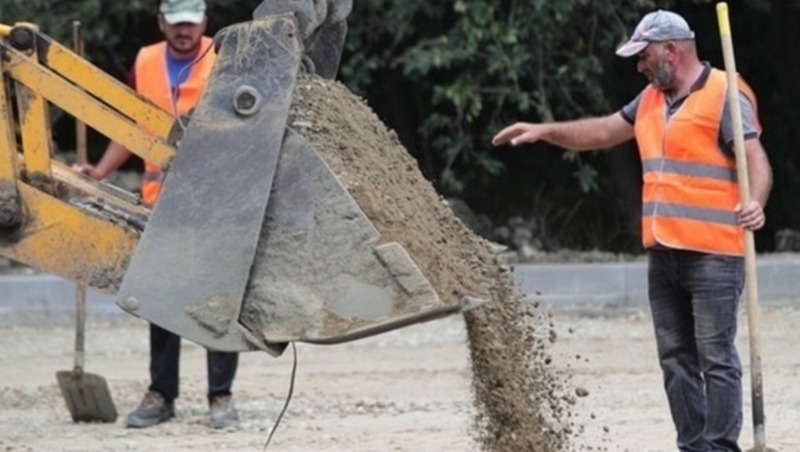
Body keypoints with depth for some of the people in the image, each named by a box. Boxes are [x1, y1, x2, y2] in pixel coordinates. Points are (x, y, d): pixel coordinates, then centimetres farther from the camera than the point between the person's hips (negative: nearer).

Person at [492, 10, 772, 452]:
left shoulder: (724, 96, -8)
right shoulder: (652, 100, 18)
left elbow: (755, 157, -16)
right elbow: (604, 131, 29)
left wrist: (754, 203, -35)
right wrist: (545, 131, 23)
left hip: (713, 254, -8)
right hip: (663, 253, 8)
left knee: (716, 357, -8)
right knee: (676, 358, 8)